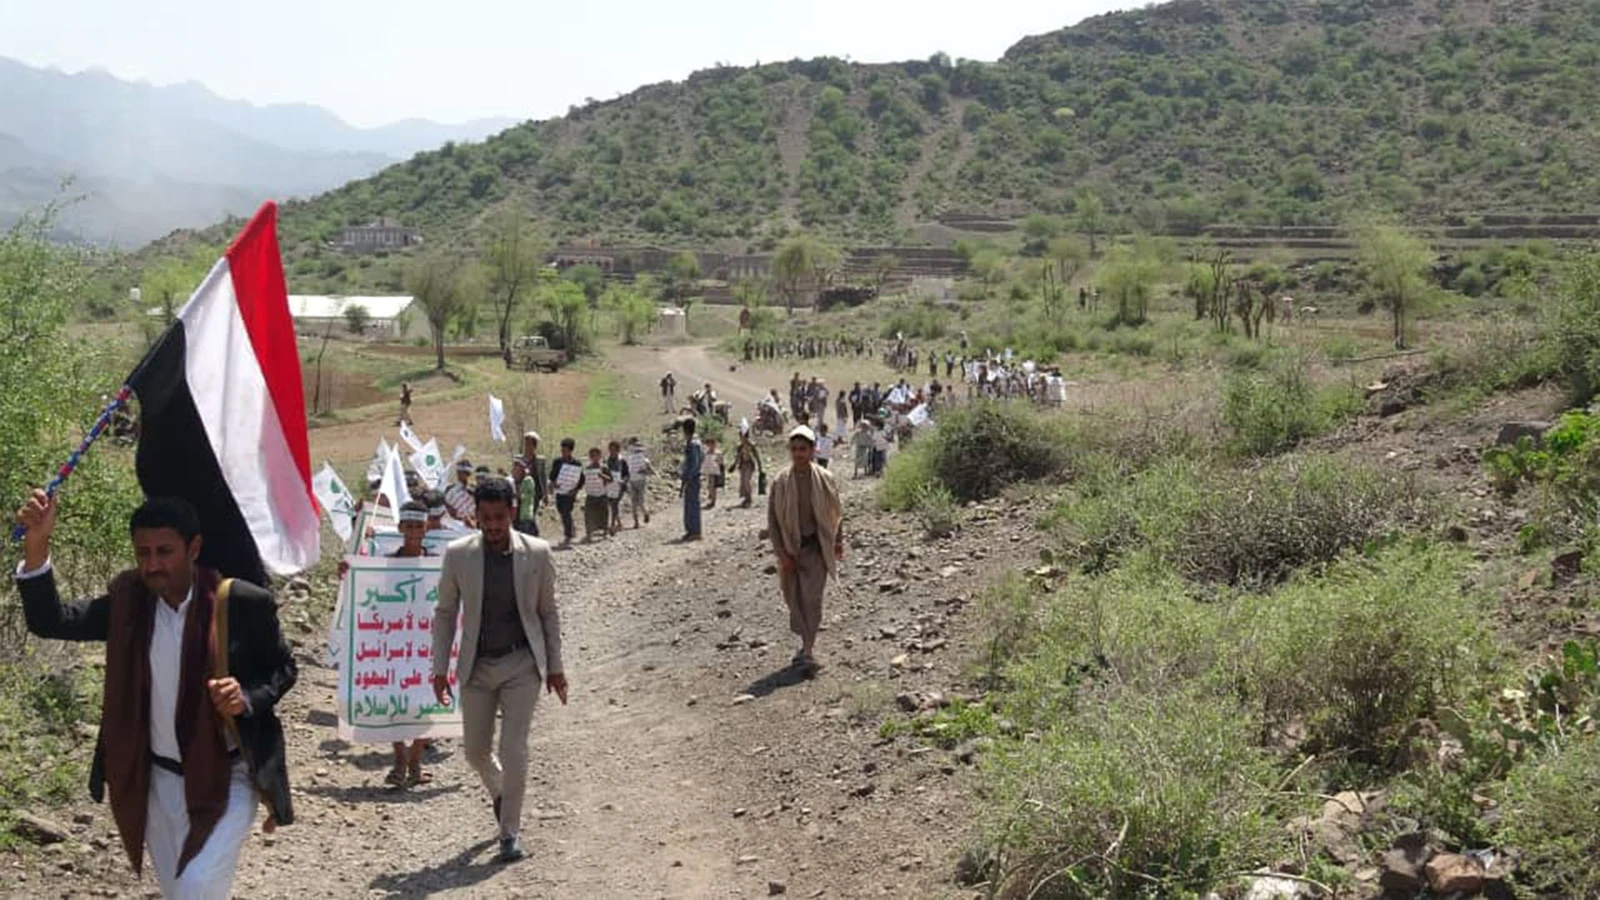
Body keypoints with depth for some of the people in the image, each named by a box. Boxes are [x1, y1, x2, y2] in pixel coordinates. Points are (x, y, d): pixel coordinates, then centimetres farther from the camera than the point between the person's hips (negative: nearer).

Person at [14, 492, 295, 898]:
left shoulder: (243, 603, -15)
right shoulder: (128, 600, -4)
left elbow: (283, 669, -2)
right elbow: (50, 621, -9)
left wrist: (248, 697, -24)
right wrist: (36, 546, -23)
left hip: (229, 776, -5)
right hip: (160, 779, 5)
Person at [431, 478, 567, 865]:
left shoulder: (536, 553, -6)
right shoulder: (458, 554, -6)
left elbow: (548, 611, 4)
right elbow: (445, 613, 3)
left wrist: (555, 666, 4)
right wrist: (440, 668, -1)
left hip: (522, 663, -2)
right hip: (477, 666, 2)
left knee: (514, 749, -8)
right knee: (475, 750, 11)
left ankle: (510, 831, 7)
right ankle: (500, 791, 44)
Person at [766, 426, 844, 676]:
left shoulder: (824, 479, -3)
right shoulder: (780, 482, -5)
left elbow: (836, 512, 11)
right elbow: (772, 520, -2)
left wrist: (839, 540, 9)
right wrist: (781, 554, -6)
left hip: (816, 547, -2)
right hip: (790, 549, 2)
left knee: (811, 599, -11)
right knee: (795, 601, 9)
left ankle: (808, 652, -9)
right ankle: (807, 645, 27)